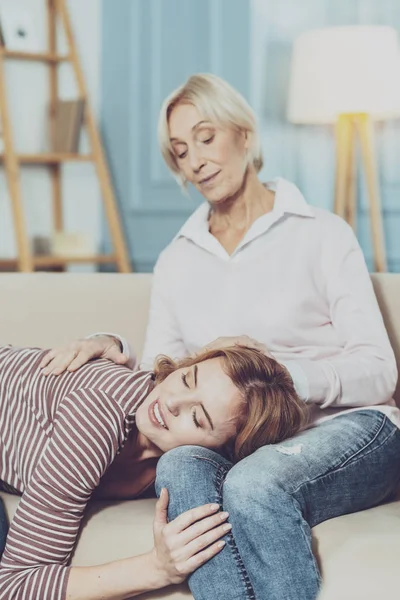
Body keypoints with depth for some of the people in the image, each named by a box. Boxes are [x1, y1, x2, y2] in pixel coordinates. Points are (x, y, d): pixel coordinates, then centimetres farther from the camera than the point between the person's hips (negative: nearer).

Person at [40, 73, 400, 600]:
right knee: (179, 467, -32)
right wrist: (116, 351, -10)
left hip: (349, 427, -3)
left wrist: (278, 369, -20)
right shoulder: (176, 263, 17)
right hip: (240, 445, 3)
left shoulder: (321, 234, 2)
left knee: (255, 483, -36)